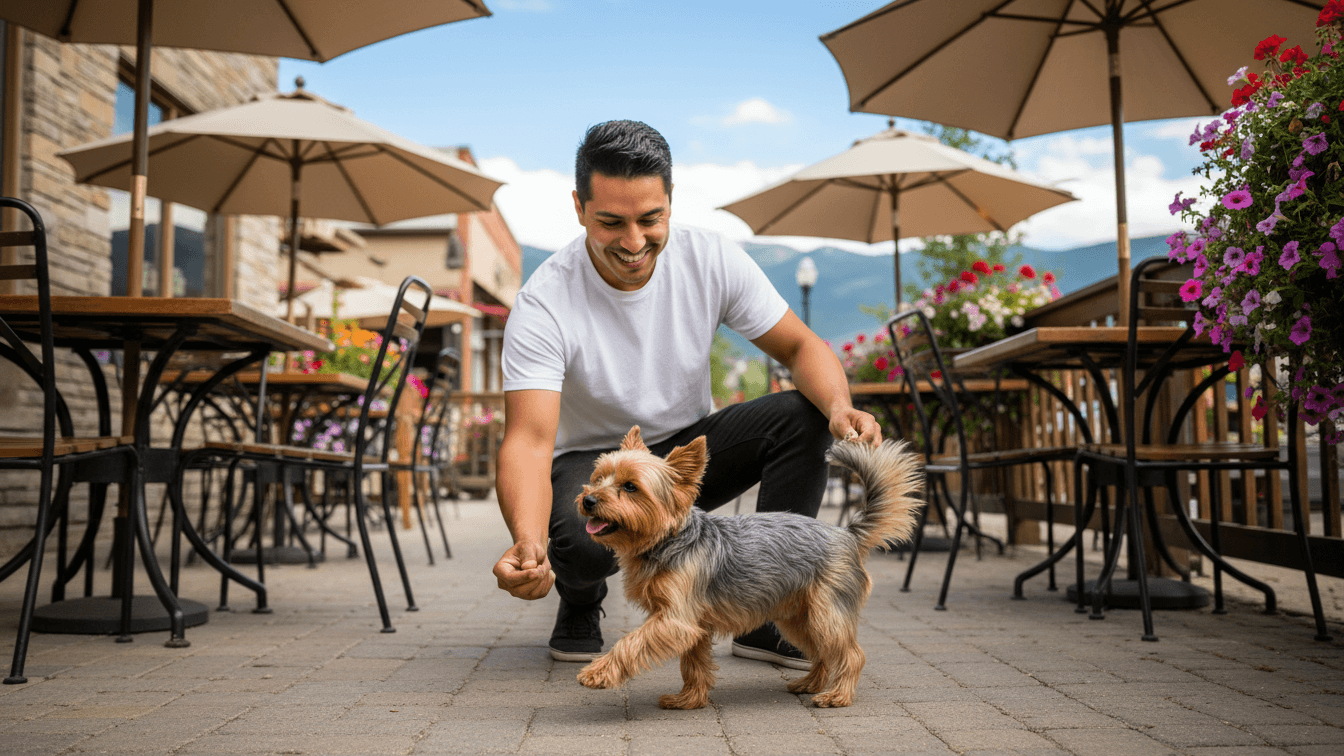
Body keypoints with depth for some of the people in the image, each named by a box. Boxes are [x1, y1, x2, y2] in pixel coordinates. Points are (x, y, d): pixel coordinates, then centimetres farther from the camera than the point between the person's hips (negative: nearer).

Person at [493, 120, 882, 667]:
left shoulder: (712, 260, -15)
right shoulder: (544, 304, -25)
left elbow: (801, 346, -9)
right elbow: (528, 440, -32)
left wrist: (841, 410, -33)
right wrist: (527, 543, -52)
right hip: (594, 461, -3)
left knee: (805, 413, -22)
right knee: (579, 537, -38)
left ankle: (765, 618, -11)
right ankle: (581, 600, 4)